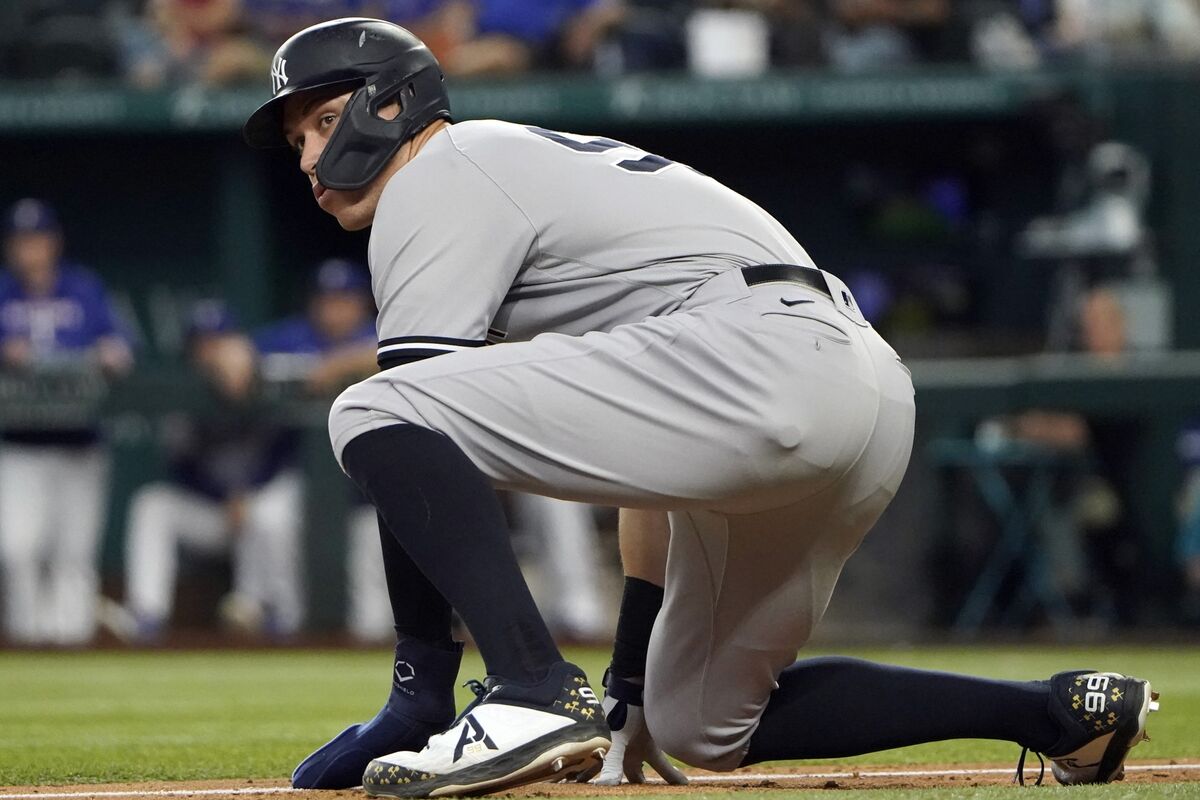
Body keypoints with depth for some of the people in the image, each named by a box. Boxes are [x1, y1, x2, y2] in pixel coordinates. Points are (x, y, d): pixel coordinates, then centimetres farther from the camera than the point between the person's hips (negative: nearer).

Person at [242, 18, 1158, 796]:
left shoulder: (435, 181, 6)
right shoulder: (531, 161, 34)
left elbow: (413, 455, -5)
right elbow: (637, 439, 36)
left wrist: (420, 683, -6)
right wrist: (632, 679, 36)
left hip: (764, 353, -10)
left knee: (374, 415, -12)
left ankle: (536, 692, -24)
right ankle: (1063, 712, 19)